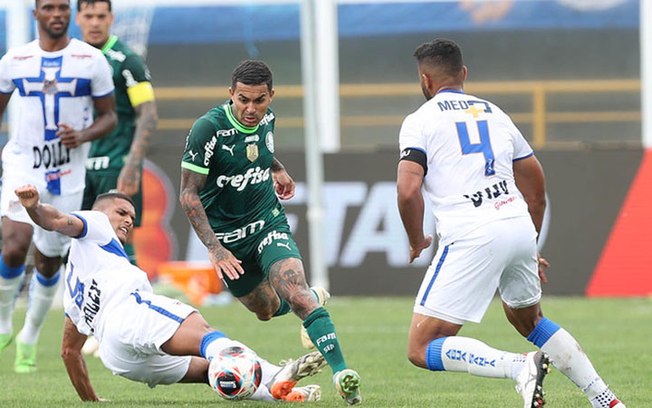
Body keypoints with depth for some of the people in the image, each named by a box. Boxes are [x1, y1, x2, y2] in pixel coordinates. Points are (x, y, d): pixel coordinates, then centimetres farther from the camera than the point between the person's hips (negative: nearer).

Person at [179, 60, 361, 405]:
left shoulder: (266, 119, -6)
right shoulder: (209, 128, -22)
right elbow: (188, 194, -21)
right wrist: (214, 248, -27)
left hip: (269, 224, 1)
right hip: (226, 236, -1)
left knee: (295, 292, -23)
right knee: (266, 309, 15)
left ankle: (341, 372, -28)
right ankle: (313, 298, 49)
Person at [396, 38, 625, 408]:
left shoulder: (420, 121, 4)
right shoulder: (494, 113, 22)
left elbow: (409, 190, -10)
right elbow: (537, 188, 25)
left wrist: (417, 241, 8)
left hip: (471, 238, -7)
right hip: (519, 225, 7)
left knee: (422, 350, -3)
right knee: (528, 320, 32)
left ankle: (521, 368, -22)